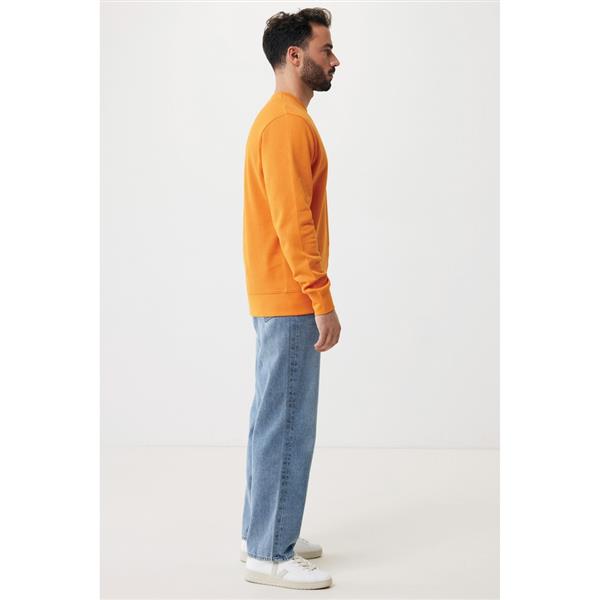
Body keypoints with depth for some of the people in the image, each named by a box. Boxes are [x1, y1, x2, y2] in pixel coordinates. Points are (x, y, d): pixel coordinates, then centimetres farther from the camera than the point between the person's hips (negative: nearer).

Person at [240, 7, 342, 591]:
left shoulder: (280, 118, 18)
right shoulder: (288, 122, -15)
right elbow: (293, 221, -22)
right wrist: (323, 301, -22)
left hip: (278, 298, 11)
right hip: (291, 300, -11)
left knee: (275, 419, 16)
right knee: (287, 423, -5)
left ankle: (263, 533, 26)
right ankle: (270, 555, 4)